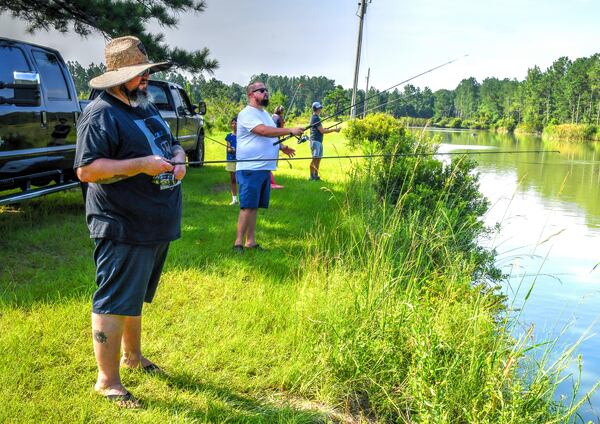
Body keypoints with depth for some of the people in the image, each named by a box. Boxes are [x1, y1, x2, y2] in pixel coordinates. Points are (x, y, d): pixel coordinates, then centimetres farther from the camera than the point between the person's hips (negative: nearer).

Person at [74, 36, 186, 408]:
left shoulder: (147, 106, 15)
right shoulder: (100, 115, -15)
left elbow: (172, 143, 26)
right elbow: (86, 170, -21)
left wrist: (178, 157, 2)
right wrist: (141, 165, -25)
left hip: (156, 225, 9)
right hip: (123, 230, -9)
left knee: (135, 297, 23)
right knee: (114, 304, -2)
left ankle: (132, 356, 40)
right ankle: (107, 381, 8)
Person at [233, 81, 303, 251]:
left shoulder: (264, 113, 19)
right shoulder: (247, 113, -11)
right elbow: (264, 131, -24)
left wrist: (281, 146, 12)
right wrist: (291, 131, -24)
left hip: (264, 168, 9)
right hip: (250, 168, -9)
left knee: (254, 206, 11)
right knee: (247, 206, -9)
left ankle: (250, 242, 15)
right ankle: (238, 242, -4)